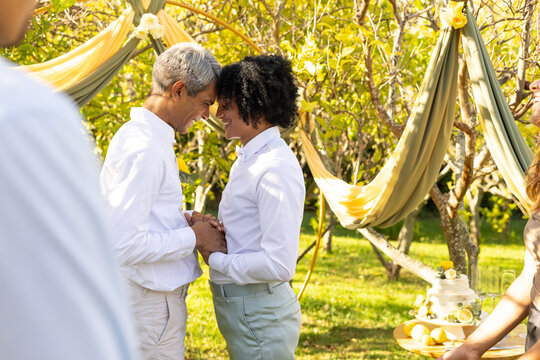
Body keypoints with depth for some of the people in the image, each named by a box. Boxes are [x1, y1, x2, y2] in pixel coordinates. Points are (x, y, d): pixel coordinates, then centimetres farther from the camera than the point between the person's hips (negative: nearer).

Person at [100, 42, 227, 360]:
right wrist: (193, 238, -16)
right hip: (151, 305, -10)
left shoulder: (152, 138, 11)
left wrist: (187, 221, 5)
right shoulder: (142, 149, -21)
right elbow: (125, 245, -26)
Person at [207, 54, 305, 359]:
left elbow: (279, 265, -25)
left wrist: (214, 258, -15)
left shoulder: (276, 169, -20)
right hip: (238, 309, 10)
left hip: (259, 314, -10)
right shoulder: (247, 160, 12)